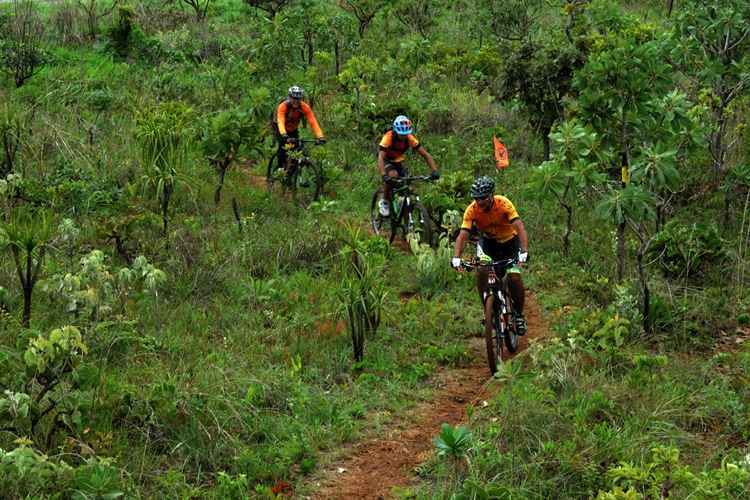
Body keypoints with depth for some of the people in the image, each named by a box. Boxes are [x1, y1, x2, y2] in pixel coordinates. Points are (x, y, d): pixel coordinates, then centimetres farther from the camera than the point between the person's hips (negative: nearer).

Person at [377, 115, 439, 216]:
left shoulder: (410, 138, -22)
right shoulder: (389, 137, -33)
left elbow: (425, 154, -20)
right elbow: (380, 157, -42)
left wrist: (434, 171, -34)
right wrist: (384, 176, -58)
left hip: (398, 161, 4)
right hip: (386, 161, -4)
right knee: (393, 175, -34)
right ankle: (384, 202, -15)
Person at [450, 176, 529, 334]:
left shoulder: (504, 204, -30)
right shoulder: (472, 209, -24)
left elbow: (520, 227, -37)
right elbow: (463, 235, -28)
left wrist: (524, 252, -51)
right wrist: (456, 258, -43)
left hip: (509, 240, -2)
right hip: (487, 241, 2)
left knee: (514, 277, -18)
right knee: (480, 272, -23)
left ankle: (519, 314, 5)